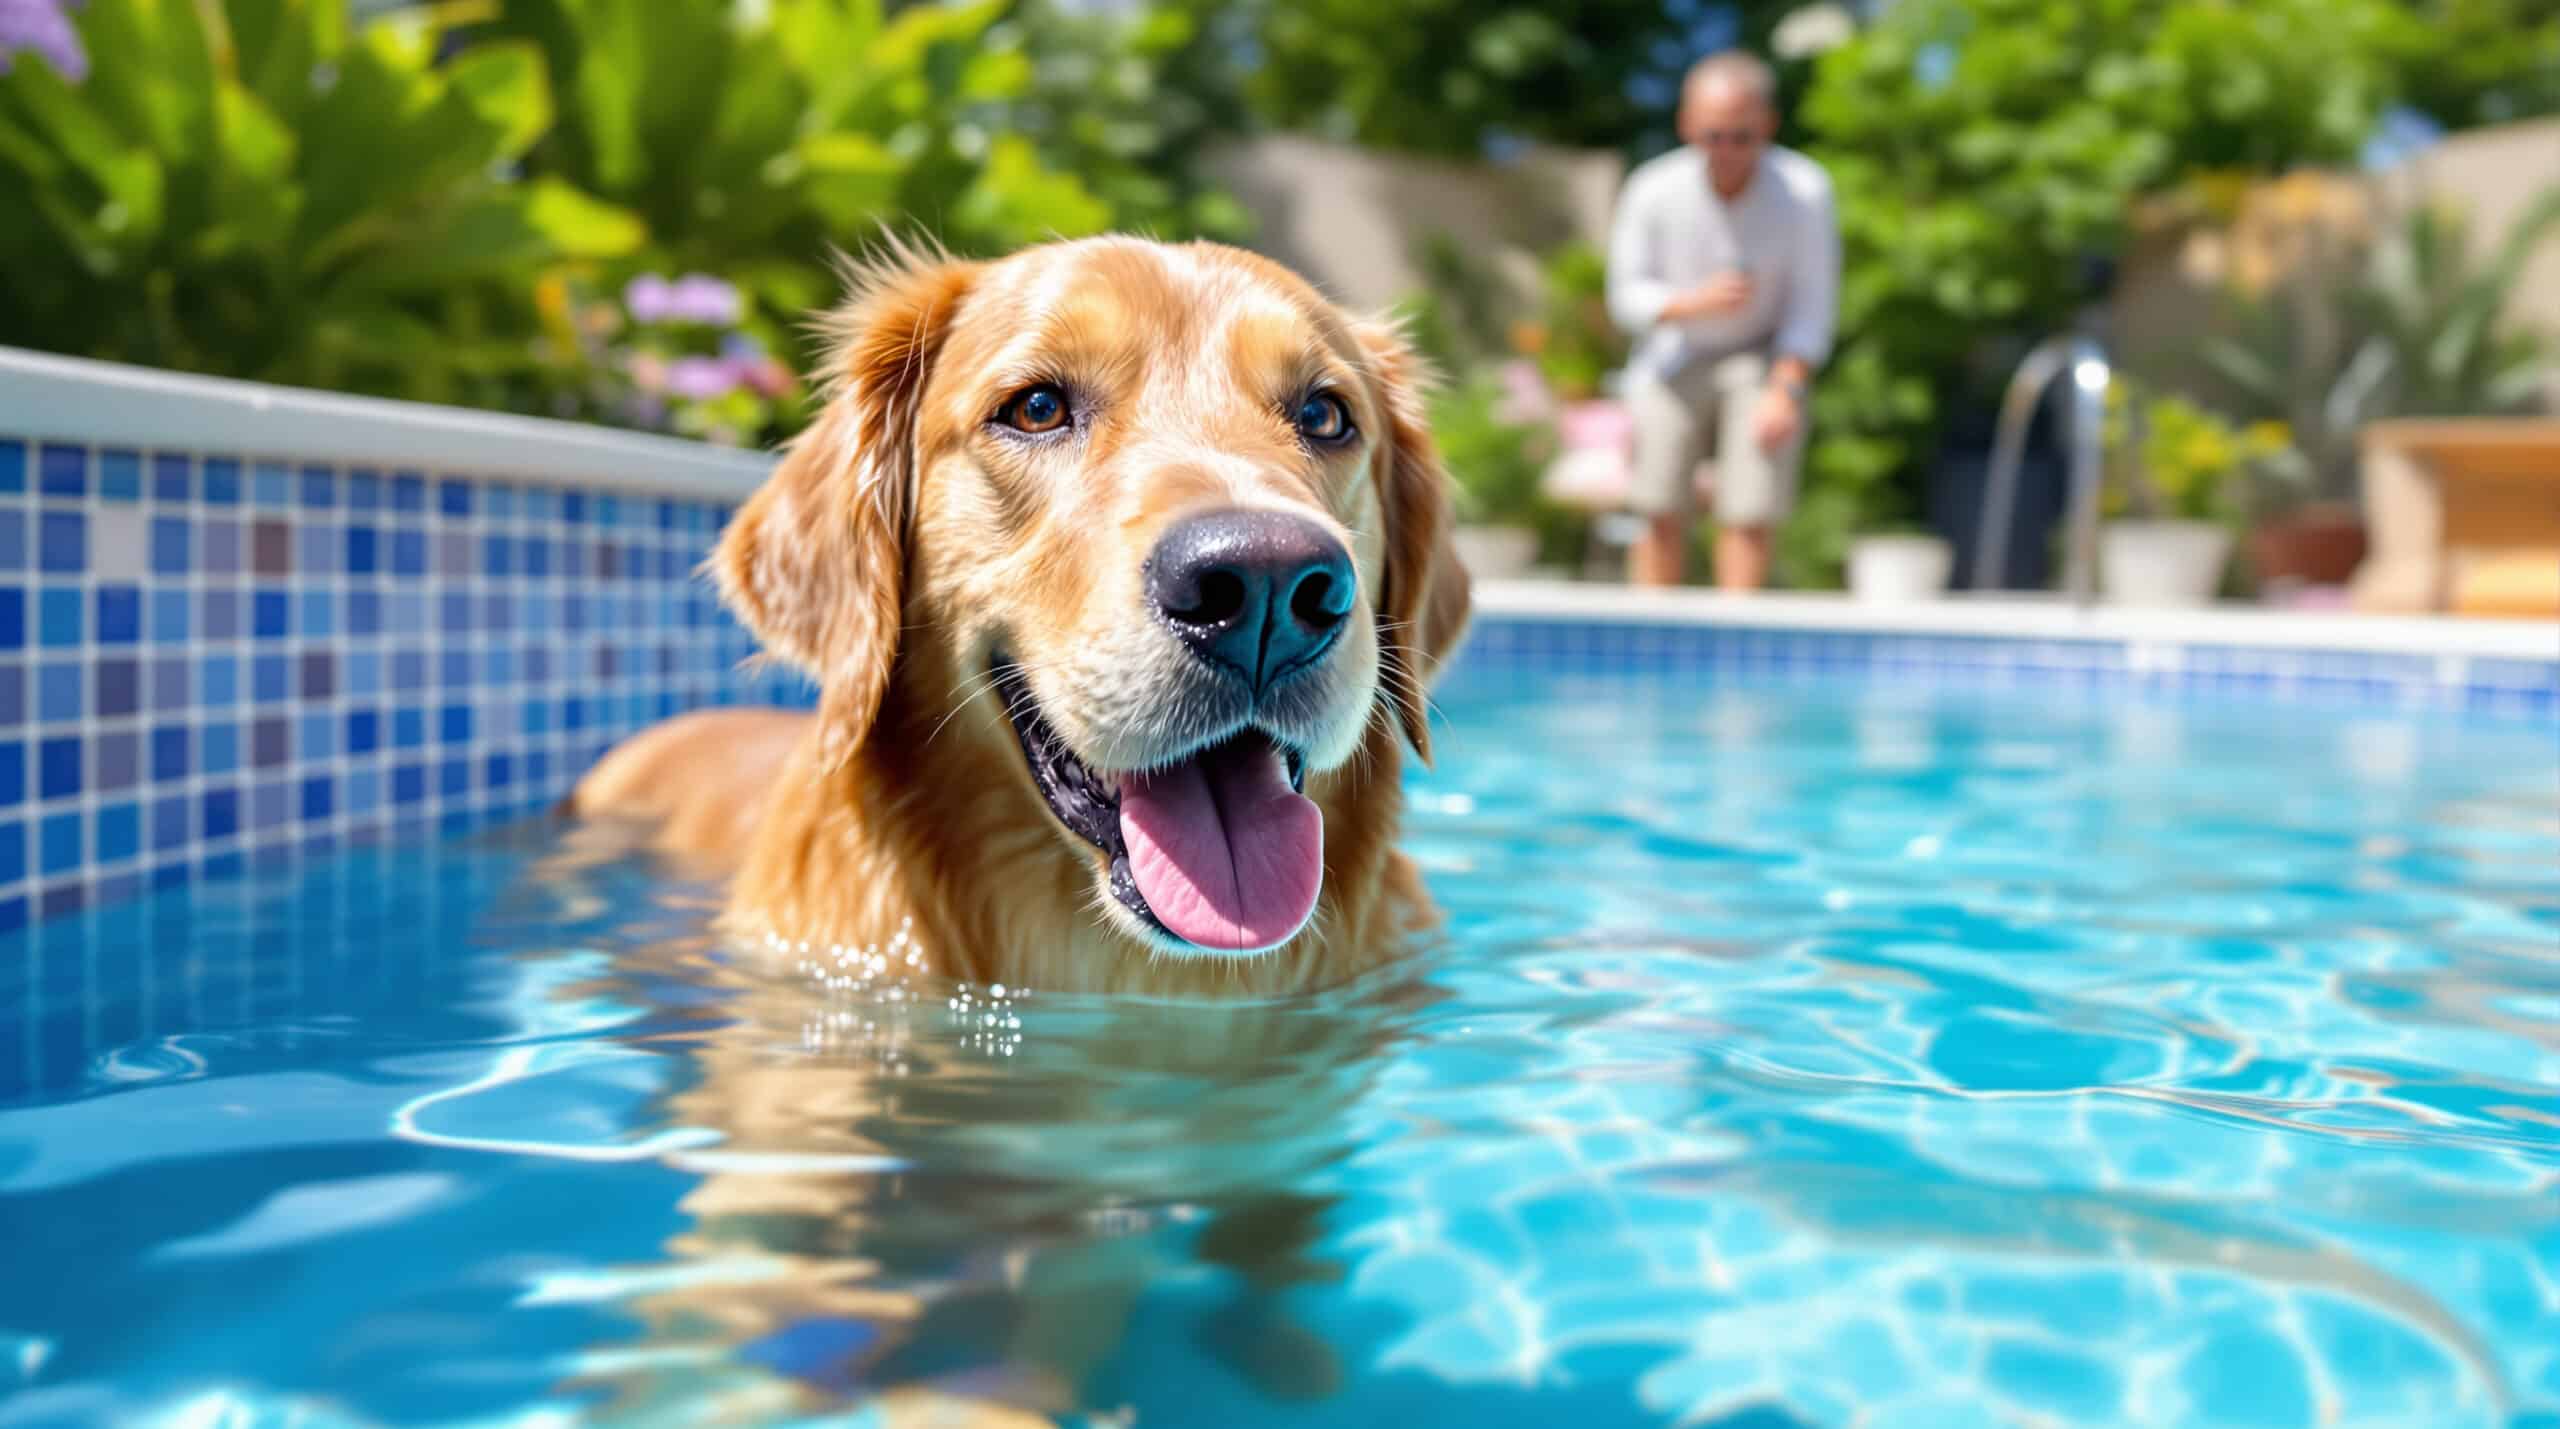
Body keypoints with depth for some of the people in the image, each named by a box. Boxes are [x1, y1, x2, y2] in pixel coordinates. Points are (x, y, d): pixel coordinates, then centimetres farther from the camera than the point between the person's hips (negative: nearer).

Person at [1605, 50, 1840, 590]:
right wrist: (1696, 303, -28)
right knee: (1663, 515, -3)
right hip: (1674, 360, 1)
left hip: (1763, 359, -1)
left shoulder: (1805, 192, -21)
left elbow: (1812, 306, -12)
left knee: (1749, 516, -11)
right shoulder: (1651, 192, -20)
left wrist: (1786, 390, -21)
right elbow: (1626, 297, -10)